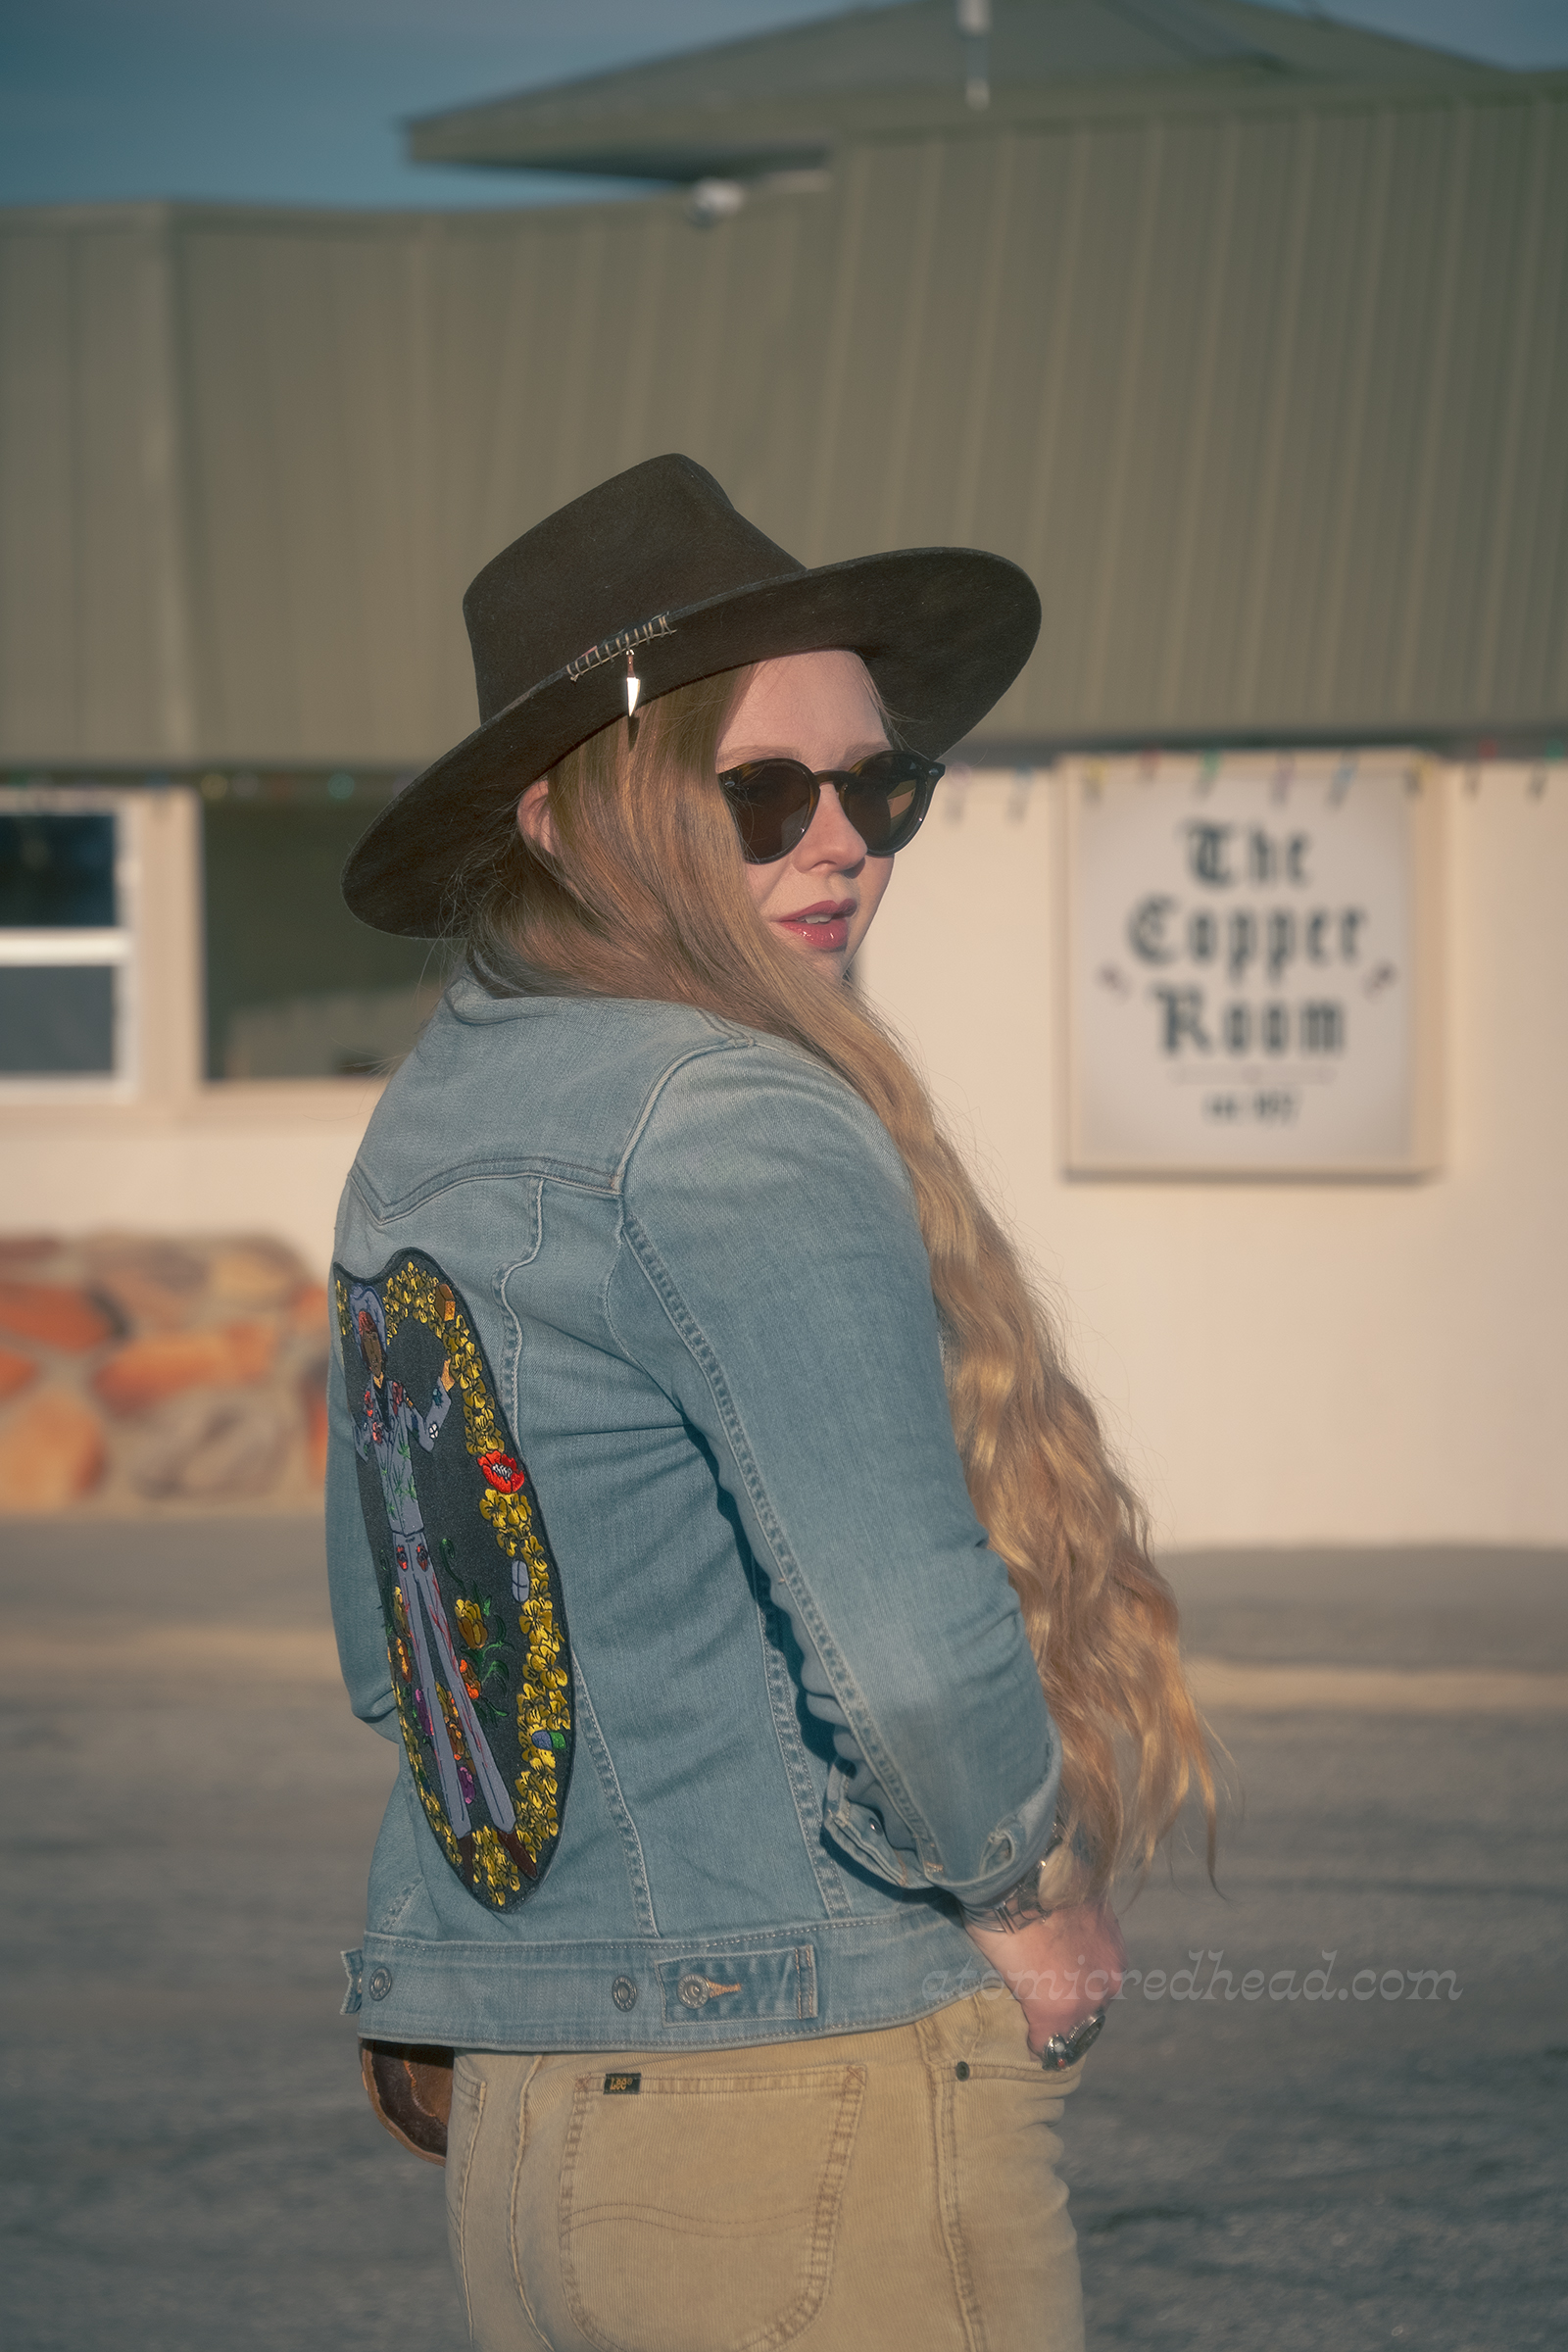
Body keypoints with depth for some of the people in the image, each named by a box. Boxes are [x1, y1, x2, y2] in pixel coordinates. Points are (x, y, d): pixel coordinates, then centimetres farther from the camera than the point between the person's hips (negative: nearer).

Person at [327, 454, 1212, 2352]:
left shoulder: (426, 1124, 11)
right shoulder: (741, 1129, -15)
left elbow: (391, 1647, 20)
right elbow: (910, 1647, -24)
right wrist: (1033, 1899, -7)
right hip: (824, 2106, -8)